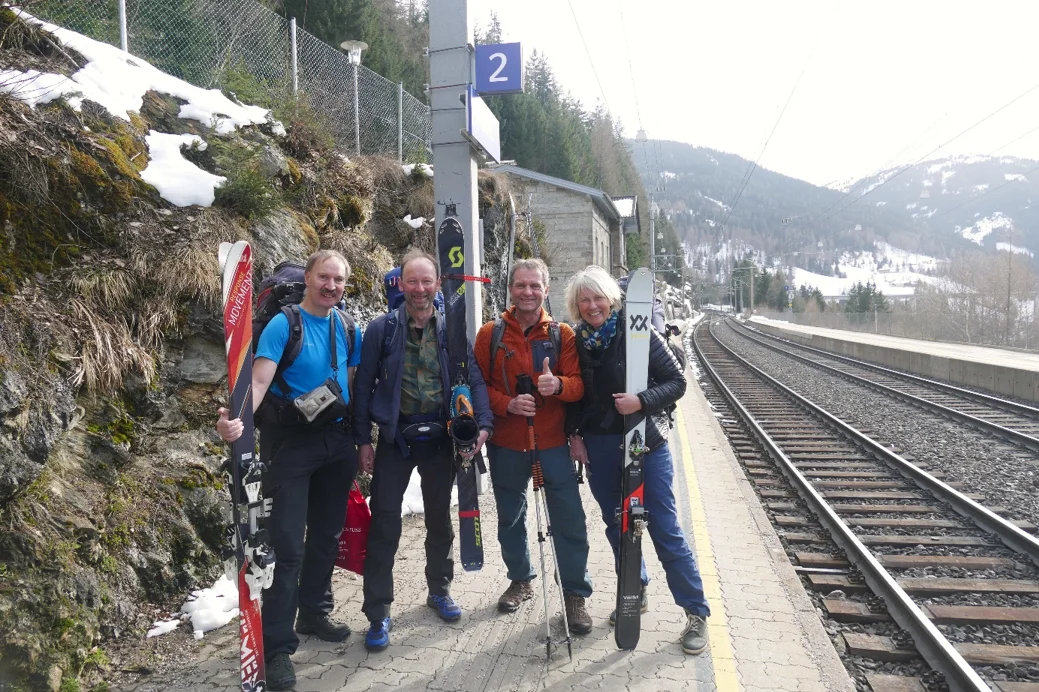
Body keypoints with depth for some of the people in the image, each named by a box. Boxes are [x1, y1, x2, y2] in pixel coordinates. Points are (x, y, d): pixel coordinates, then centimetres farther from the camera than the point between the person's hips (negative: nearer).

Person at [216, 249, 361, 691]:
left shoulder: (348, 328, 7)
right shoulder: (283, 325, -10)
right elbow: (260, 378, -22)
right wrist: (238, 418, -41)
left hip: (337, 440, 6)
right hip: (291, 442, -5)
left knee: (326, 535, 16)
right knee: (288, 545, -5)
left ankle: (314, 613, 35)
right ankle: (278, 647, 5)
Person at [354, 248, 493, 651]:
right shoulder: (382, 329, -4)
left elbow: (473, 379, 0)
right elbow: (365, 385, -2)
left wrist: (483, 423, -14)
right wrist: (363, 439, -6)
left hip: (439, 437, 2)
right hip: (395, 437, -2)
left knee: (440, 518, 16)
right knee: (385, 523, 0)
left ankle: (439, 590, 36)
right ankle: (378, 612, 12)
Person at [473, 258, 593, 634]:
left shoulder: (562, 334, -1)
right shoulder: (490, 334, -1)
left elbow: (578, 384, -4)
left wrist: (558, 385, -27)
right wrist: (508, 404, -19)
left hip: (553, 443, -1)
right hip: (506, 444, 1)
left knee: (570, 521, 0)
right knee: (510, 518, 17)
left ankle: (575, 594, 19)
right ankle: (520, 579, 40)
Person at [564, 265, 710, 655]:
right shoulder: (578, 342, 3)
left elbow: (676, 381, -8)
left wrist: (642, 401, -23)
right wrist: (574, 433, 4)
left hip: (646, 444, -4)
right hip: (599, 447, 5)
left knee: (664, 528, -1)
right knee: (616, 526, 15)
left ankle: (696, 612, 14)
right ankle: (635, 594, 36)